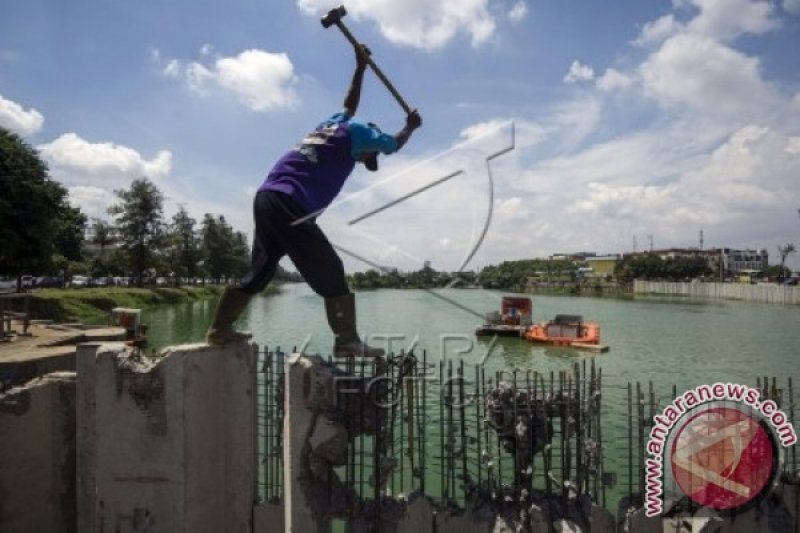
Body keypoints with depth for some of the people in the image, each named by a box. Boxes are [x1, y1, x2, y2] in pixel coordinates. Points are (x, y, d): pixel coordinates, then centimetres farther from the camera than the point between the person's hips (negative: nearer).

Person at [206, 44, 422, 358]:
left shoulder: (334, 124, 26)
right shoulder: (355, 132, 6)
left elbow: (349, 105, 47)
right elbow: (394, 145, 21)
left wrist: (360, 68, 52)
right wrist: (410, 126, 39)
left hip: (266, 199, 9)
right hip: (289, 205, -9)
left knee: (260, 272, 16)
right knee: (330, 273, -8)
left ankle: (219, 329, 21)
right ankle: (348, 341, -11)